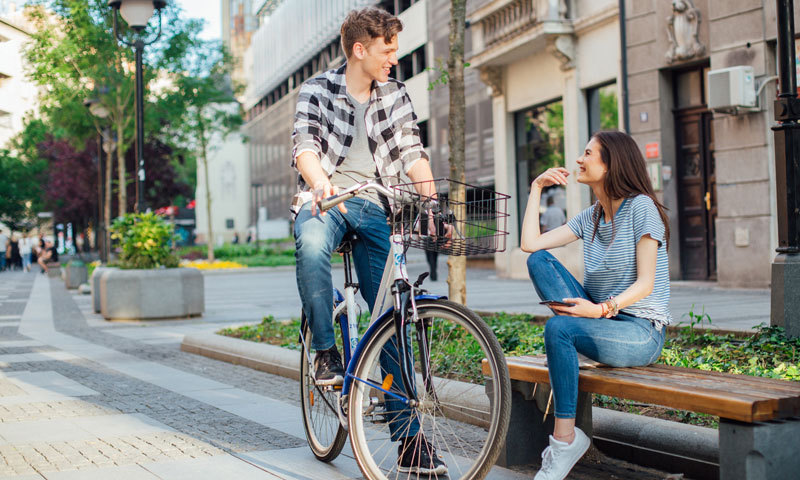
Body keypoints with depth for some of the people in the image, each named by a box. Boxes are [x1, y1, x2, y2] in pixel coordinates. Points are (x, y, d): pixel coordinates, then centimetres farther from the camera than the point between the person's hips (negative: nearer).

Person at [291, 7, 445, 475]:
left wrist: (432, 200, -12)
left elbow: (413, 151, 6)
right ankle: (327, 352, -19)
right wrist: (321, 184, -34)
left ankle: (408, 433, 0)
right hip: (325, 199, -2)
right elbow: (305, 146, -12)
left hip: (374, 207, 3)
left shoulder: (395, 94, 13)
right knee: (312, 245, -39)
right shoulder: (317, 90, 3)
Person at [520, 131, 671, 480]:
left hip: (641, 332, -7)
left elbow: (645, 283, -14)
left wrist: (602, 310, -28)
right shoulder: (590, 217, 13)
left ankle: (565, 438, -25)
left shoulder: (641, 207, -8)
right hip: (603, 317, 7)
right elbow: (530, 243, 3)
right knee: (538, 260, -7)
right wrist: (536, 188, 7)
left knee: (558, 328, -33)